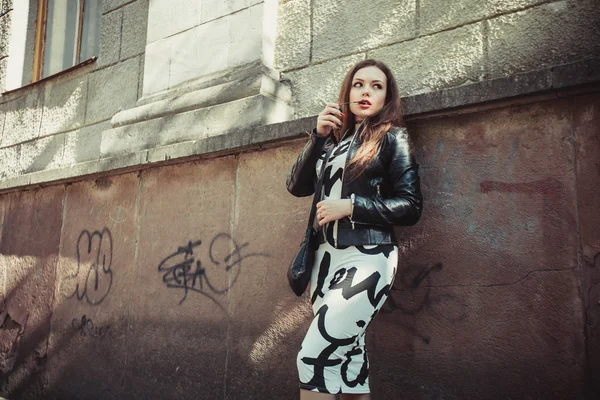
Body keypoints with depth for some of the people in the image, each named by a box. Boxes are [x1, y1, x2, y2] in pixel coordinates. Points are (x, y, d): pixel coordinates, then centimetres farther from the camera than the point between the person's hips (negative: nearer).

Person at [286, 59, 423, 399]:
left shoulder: (392, 137, 3)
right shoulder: (335, 139, 18)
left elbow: (411, 207, -6)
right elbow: (297, 186, 7)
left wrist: (349, 206, -13)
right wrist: (319, 136, -2)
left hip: (367, 259, -5)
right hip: (327, 257, 6)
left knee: (314, 358, -13)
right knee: (349, 358, 7)